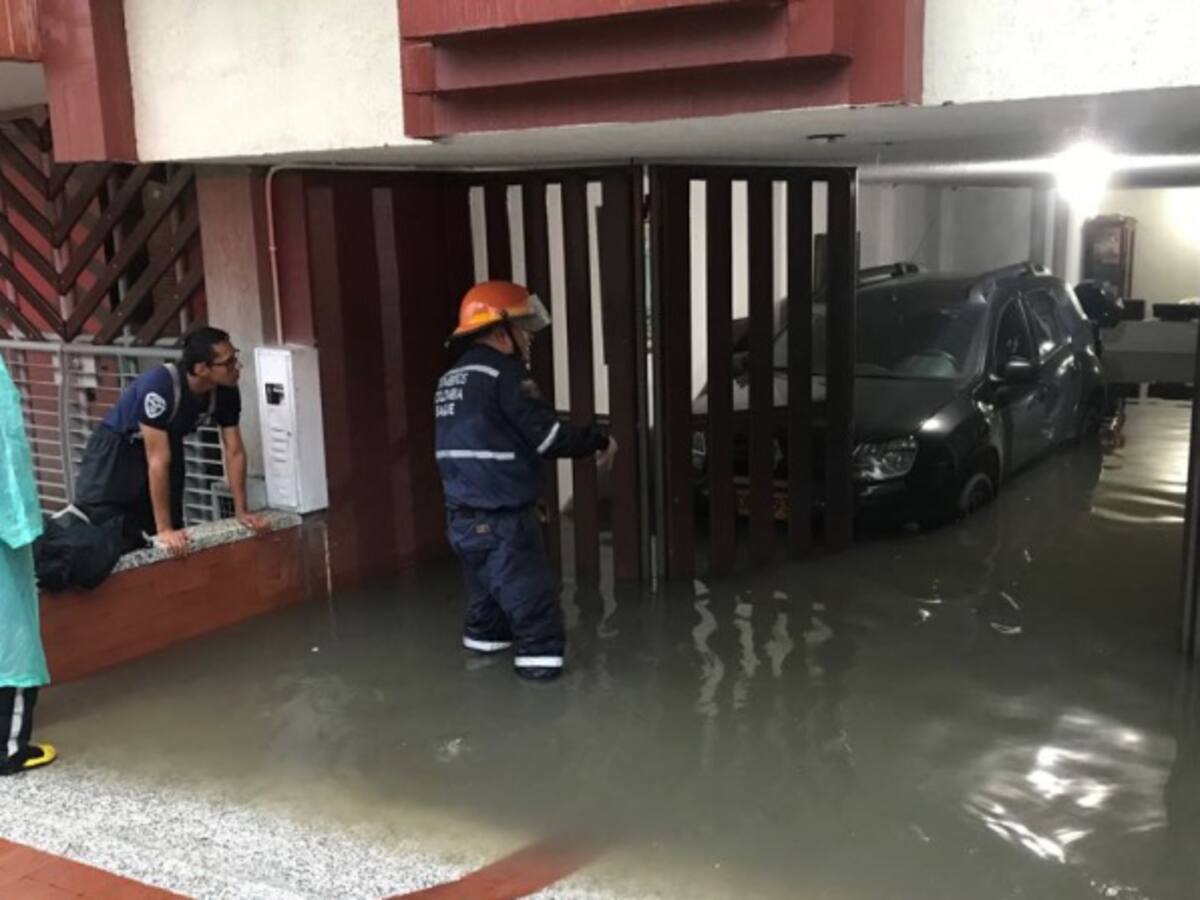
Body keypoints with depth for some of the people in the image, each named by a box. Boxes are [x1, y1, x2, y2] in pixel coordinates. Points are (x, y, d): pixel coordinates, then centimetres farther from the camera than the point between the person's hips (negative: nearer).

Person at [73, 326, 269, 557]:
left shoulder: (225, 391, -18)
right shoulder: (159, 386, -37)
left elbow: (234, 451, -9)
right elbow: (158, 460, -37)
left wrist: (241, 511, -12)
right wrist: (164, 529, -35)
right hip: (115, 455, -6)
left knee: (175, 548, 3)